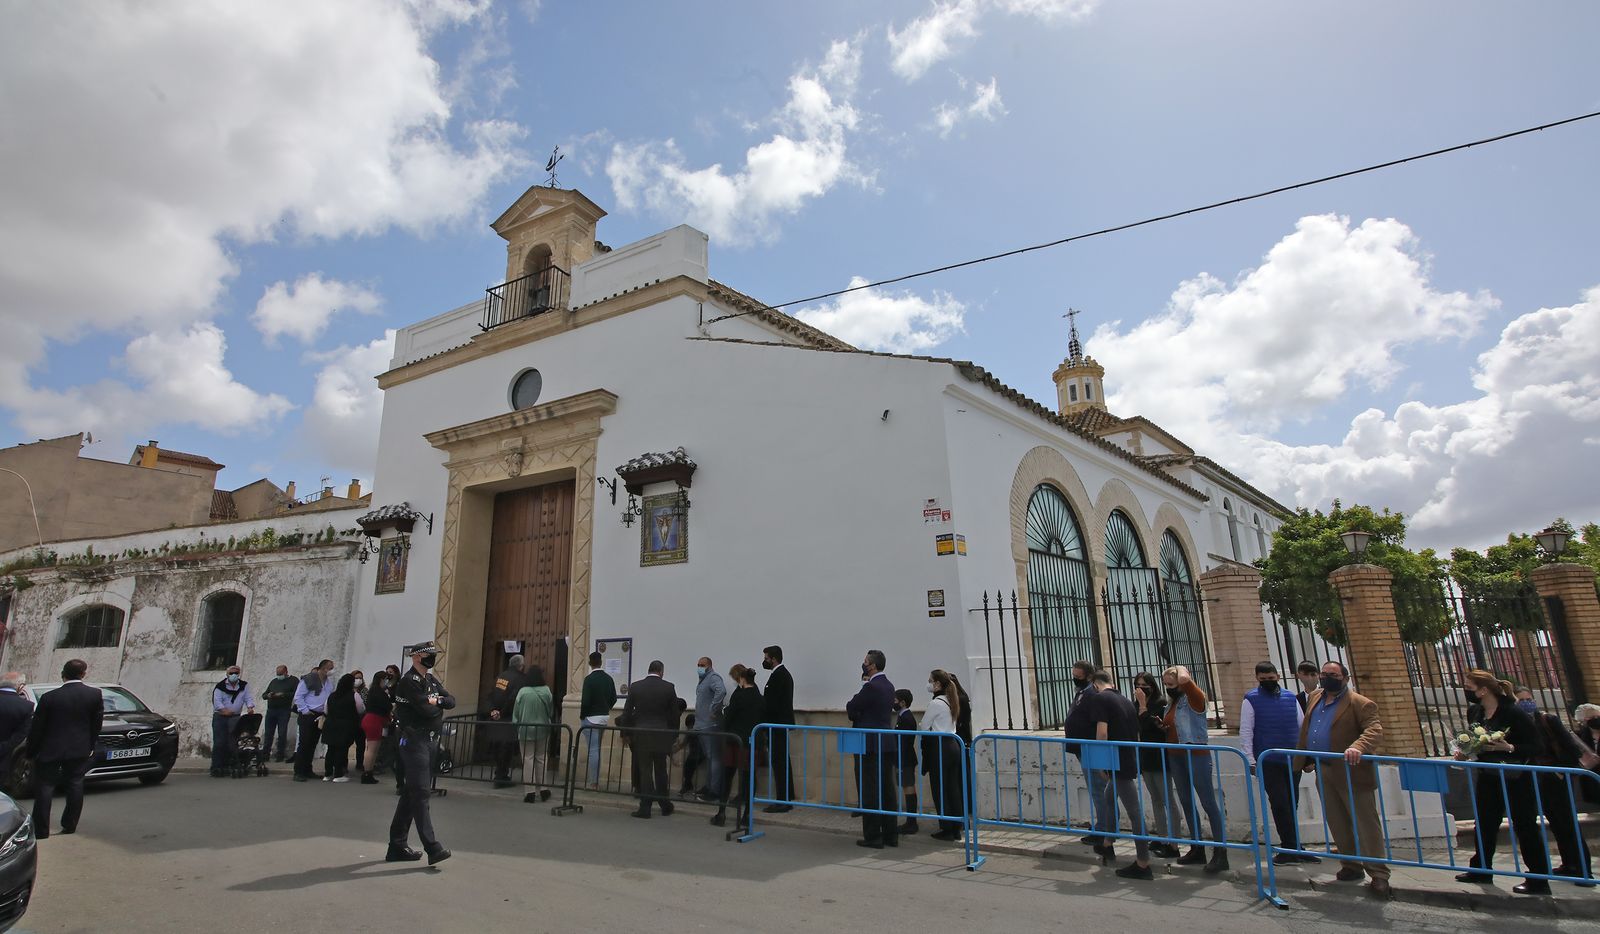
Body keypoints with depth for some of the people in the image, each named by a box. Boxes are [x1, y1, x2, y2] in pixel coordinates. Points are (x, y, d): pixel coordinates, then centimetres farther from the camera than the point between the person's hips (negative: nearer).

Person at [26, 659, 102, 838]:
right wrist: (90, 746, 14)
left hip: (50, 750, -1)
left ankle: (41, 830, 8)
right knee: (75, 785, 10)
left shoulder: (49, 697, -10)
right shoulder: (95, 694, -6)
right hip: (80, 750, 2)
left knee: (45, 787, 7)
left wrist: (31, 752, 9)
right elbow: (97, 723, 1)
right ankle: (70, 826, 15)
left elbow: (36, 728, -3)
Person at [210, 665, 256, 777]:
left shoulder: (244, 685, 9)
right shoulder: (220, 686, -1)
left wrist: (250, 707, -19)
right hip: (220, 717, -3)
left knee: (231, 743, 3)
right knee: (219, 743, -8)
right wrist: (224, 710, -29)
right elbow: (216, 700, -12)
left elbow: (248, 698, 2)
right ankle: (216, 768, -3)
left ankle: (226, 767, 11)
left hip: (235, 718, 3)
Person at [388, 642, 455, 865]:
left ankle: (398, 846, 22)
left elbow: (452, 701, 9)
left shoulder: (431, 679, 15)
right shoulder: (409, 681, -12)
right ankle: (432, 848, -12)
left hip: (430, 740, 9)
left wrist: (438, 700, -11)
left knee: (412, 793, 13)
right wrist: (438, 706, 0)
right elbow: (426, 710, -21)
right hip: (414, 740, -9)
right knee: (421, 794, -10)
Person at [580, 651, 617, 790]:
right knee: (597, 749, 17)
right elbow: (614, 698, 9)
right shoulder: (609, 678, 4)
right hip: (605, 717, 6)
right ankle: (596, 780, 22)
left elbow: (585, 700, -18)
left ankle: (593, 783, 4)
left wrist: (582, 716, -4)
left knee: (593, 750, -1)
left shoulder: (589, 679, -15)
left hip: (591, 718, -6)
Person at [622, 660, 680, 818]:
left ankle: (645, 808, 5)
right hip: (662, 735, 1)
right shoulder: (668, 687, -3)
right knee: (661, 771, 14)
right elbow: (674, 714, 1)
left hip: (641, 735, -1)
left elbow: (627, 712, 1)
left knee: (645, 771, 5)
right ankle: (665, 805, 21)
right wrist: (673, 734, 13)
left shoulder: (635, 687, -2)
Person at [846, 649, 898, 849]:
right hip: (886, 744, 9)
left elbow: (850, 708, -11)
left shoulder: (871, 687, -17)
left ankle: (873, 837, 3)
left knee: (869, 792, -1)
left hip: (870, 745, -9)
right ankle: (890, 835, 18)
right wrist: (857, 715, 8)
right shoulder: (888, 686, 11)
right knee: (887, 790, 12)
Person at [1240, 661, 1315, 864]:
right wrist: (1250, 761, -9)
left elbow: (1302, 727, 14)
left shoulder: (1291, 698, 10)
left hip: (1293, 761, 4)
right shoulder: (1251, 700, -2)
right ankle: (1292, 848, 3)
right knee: (1280, 804, -5)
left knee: (1291, 805, 10)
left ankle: (1291, 848, 20)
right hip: (1269, 762, -4)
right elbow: (1245, 732, -4)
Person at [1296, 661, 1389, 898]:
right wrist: (1305, 759, 19)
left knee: (1366, 823, -2)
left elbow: (1374, 730, -23)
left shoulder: (1361, 704, -10)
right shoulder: (1314, 699, 12)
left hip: (1352, 772, -7)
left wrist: (1358, 747, -41)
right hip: (1324, 774, 7)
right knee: (1337, 824, 14)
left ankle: (1379, 875, 5)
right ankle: (1351, 866, 27)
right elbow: (1305, 731, 20)